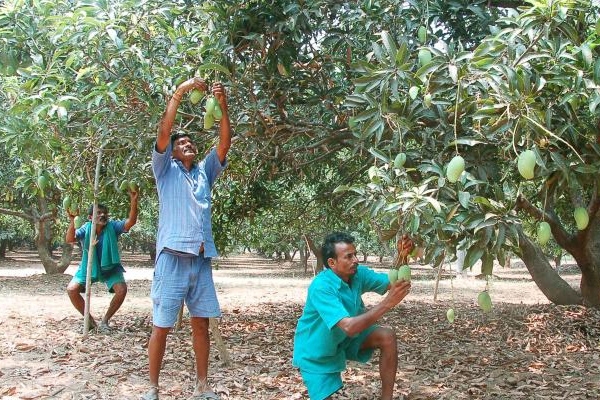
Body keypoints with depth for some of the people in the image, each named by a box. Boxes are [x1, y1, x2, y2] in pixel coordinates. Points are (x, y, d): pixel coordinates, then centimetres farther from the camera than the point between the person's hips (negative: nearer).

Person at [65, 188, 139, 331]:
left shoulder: (112, 226, -18)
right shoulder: (85, 229, -18)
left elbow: (131, 222, -34)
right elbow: (69, 239, -34)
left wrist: (133, 201, -49)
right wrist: (72, 221, -52)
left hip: (110, 268, 0)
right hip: (89, 268, 0)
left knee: (121, 290, -23)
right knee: (71, 289, -18)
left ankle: (105, 320, 1)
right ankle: (89, 320, 3)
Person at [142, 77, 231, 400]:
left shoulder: (205, 172, 18)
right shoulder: (166, 170, 8)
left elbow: (225, 143, 6)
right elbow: (162, 133, -8)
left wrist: (222, 106, -5)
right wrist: (179, 93, -14)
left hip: (201, 259, 4)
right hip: (172, 257, -4)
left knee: (201, 323, 9)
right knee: (161, 326, 0)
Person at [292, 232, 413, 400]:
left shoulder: (357, 273, -11)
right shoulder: (321, 287, -33)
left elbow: (393, 283, -13)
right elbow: (349, 327, -42)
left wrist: (402, 257, -33)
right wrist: (387, 303, -46)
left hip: (345, 339, 7)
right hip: (317, 353, -6)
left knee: (387, 337, -13)